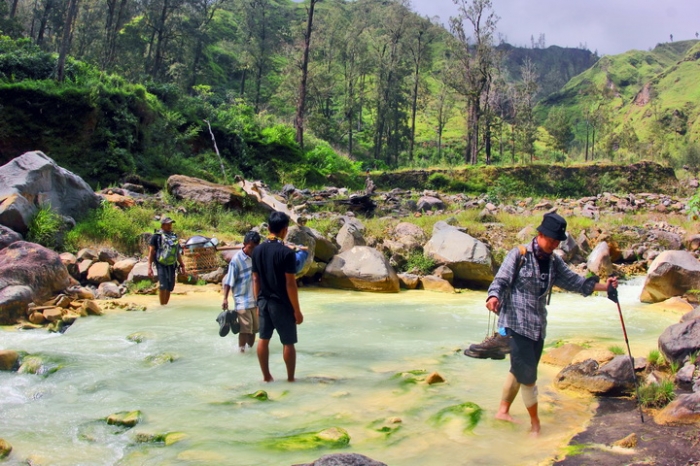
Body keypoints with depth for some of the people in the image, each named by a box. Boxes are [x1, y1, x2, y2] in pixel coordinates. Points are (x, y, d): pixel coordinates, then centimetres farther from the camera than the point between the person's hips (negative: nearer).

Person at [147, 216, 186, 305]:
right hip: (161, 265, -5)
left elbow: (178, 253, 21)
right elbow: (151, 252, -4)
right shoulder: (157, 236, -2)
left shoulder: (174, 236, 15)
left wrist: (182, 266, 18)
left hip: (172, 265, 5)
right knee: (163, 286, -13)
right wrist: (150, 267, -11)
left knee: (170, 288, 8)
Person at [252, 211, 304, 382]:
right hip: (282, 303, -6)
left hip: (264, 302, 6)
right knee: (288, 342, 6)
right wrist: (297, 310, -10)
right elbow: (290, 284, -17)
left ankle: (266, 376, 21)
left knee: (263, 339, 12)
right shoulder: (286, 252, -16)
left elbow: (256, 280, 7)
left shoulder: (257, 250, 2)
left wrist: (258, 302, 16)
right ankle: (290, 378, 14)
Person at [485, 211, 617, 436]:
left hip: (538, 325, 7)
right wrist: (494, 297, -34)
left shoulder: (554, 261, 11)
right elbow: (501, 280, -15)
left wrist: (604, 286, 11)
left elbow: (574, 281, 18)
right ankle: (535, 422, 8)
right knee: (527, 374, -6)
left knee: (519, 370, 14)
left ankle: (503, 411, 27)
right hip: (516, 322, -7)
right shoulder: (519, 255, -9)